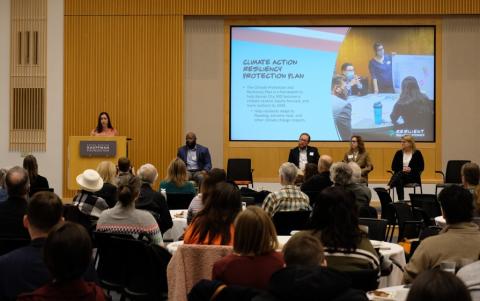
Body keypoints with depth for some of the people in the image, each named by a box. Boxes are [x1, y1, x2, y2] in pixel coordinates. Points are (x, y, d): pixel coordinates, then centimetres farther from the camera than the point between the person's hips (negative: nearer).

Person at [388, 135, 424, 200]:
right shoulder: (399, 153, 12)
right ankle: (400, 200, -40)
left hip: (413, 176, -2)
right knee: (398, 181, -36)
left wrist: (411, 169, -15)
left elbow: (421, 168, 2)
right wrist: (402, 169, -10)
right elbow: (393, 167, 9)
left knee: (399, 175, -35)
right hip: (400, 175, 3)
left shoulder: (417, 153, 4)